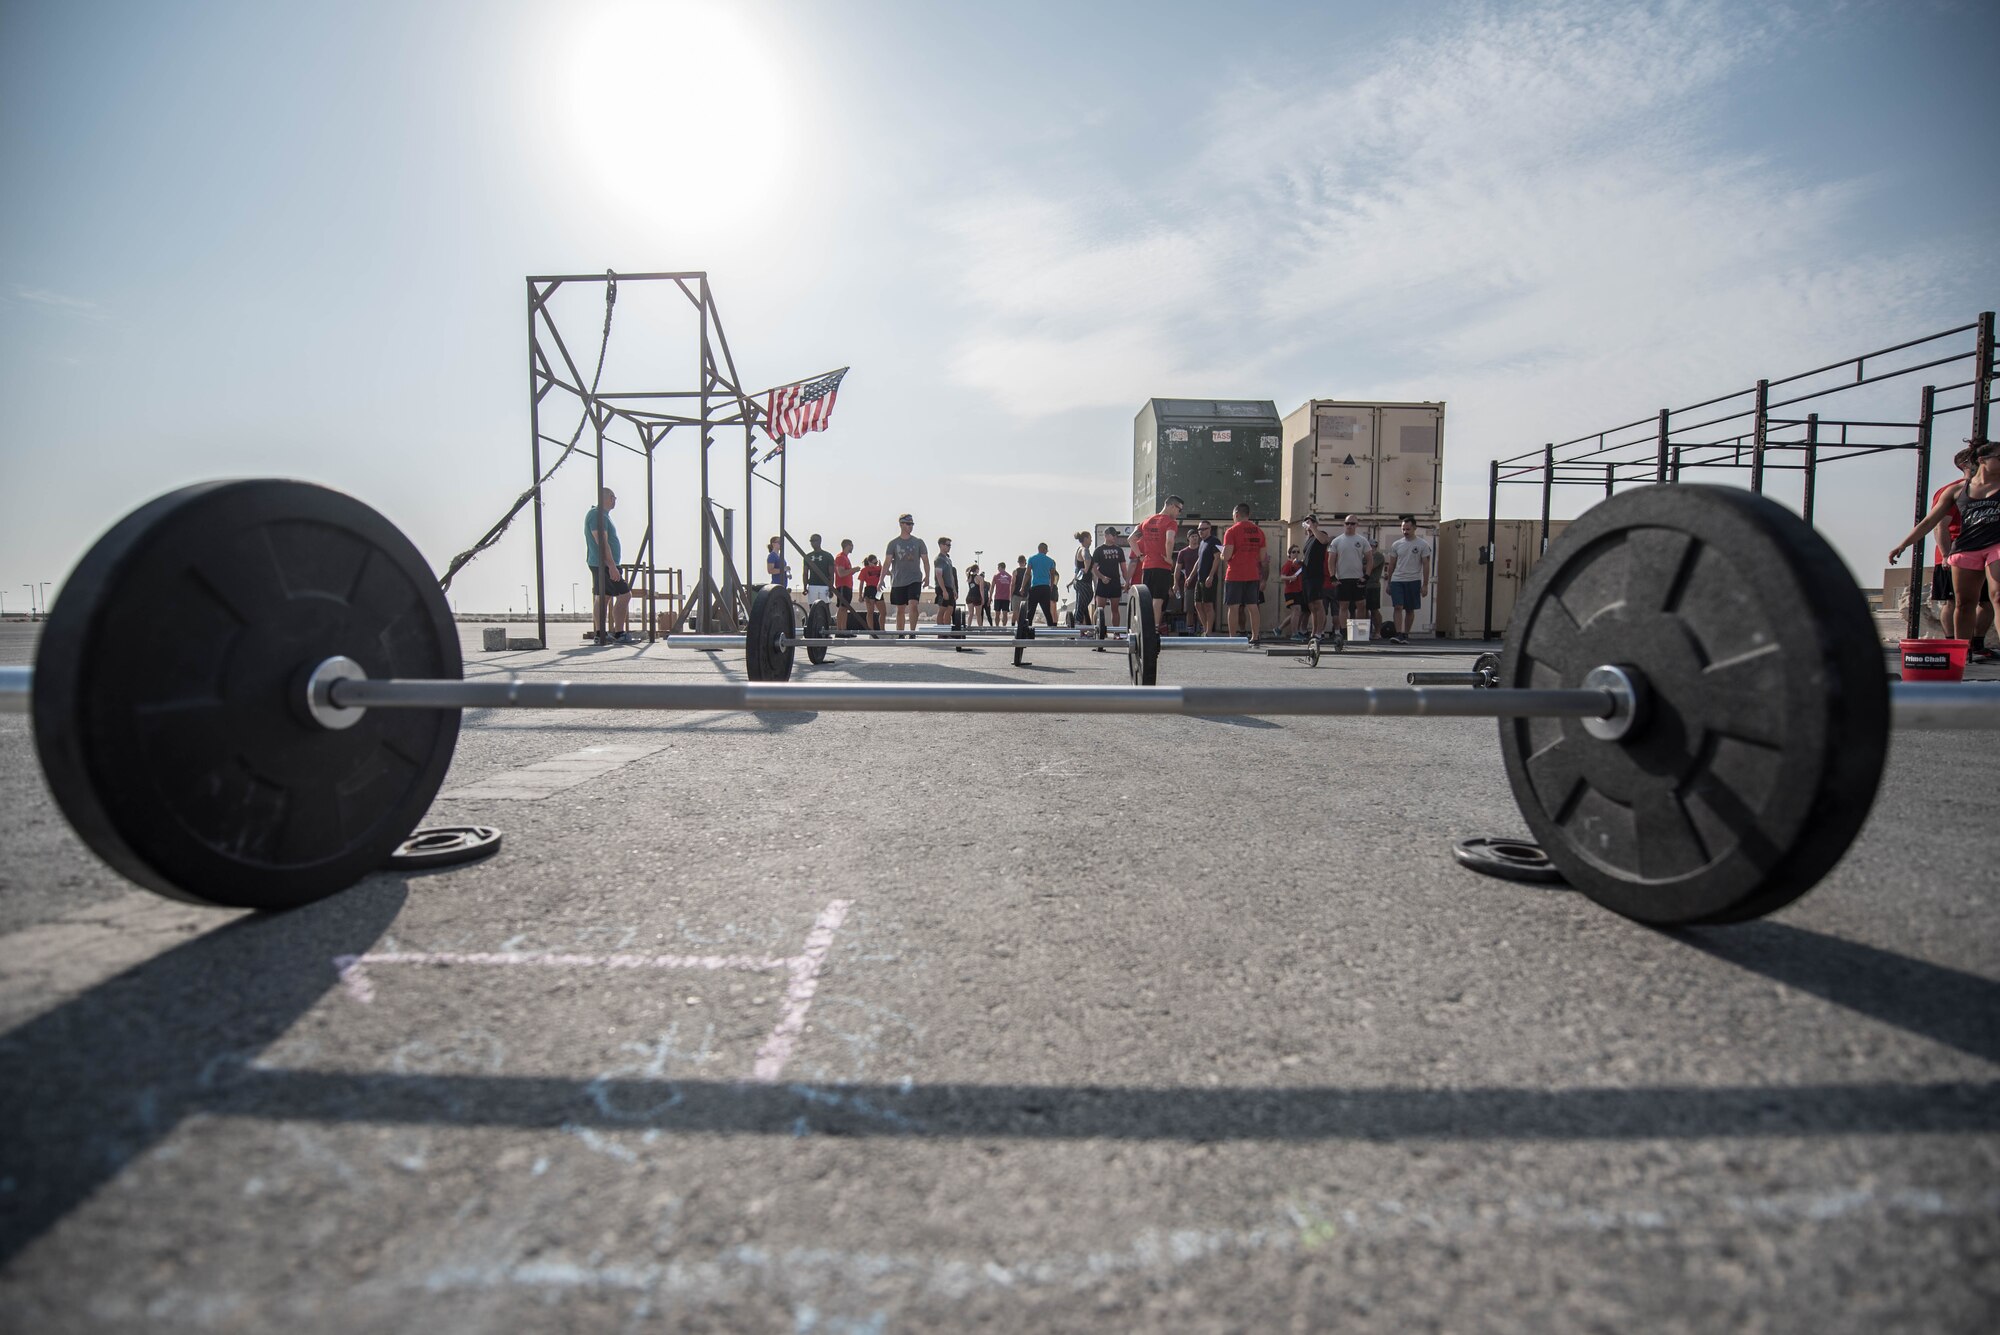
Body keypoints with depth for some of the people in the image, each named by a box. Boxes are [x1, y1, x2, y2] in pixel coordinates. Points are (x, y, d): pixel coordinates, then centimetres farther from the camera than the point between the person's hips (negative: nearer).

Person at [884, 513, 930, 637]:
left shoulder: (919, 542, 5)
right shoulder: (893, 543, 3)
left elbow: (925, 560, 7)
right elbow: (887, 561, -4)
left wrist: (927, 576, -4)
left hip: (915, 580, -1)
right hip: (898, 581, 1)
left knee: (913, 605, -18)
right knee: (900, 610, 7)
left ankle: (912, 632, -12)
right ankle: (899, 635, 15)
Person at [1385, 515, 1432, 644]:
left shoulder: (1423, 545, -1)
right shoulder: (1396, 544, 6)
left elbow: (1426, 565, -2)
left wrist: (1425, 585, -7)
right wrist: (1388, 583, 11)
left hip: (1413, 581, -1)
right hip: (1397, 580, 1)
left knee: (1410, 609, 6)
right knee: (1398, 607, -12)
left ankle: (1406, 635, 16)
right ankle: (1399, 634, -16)